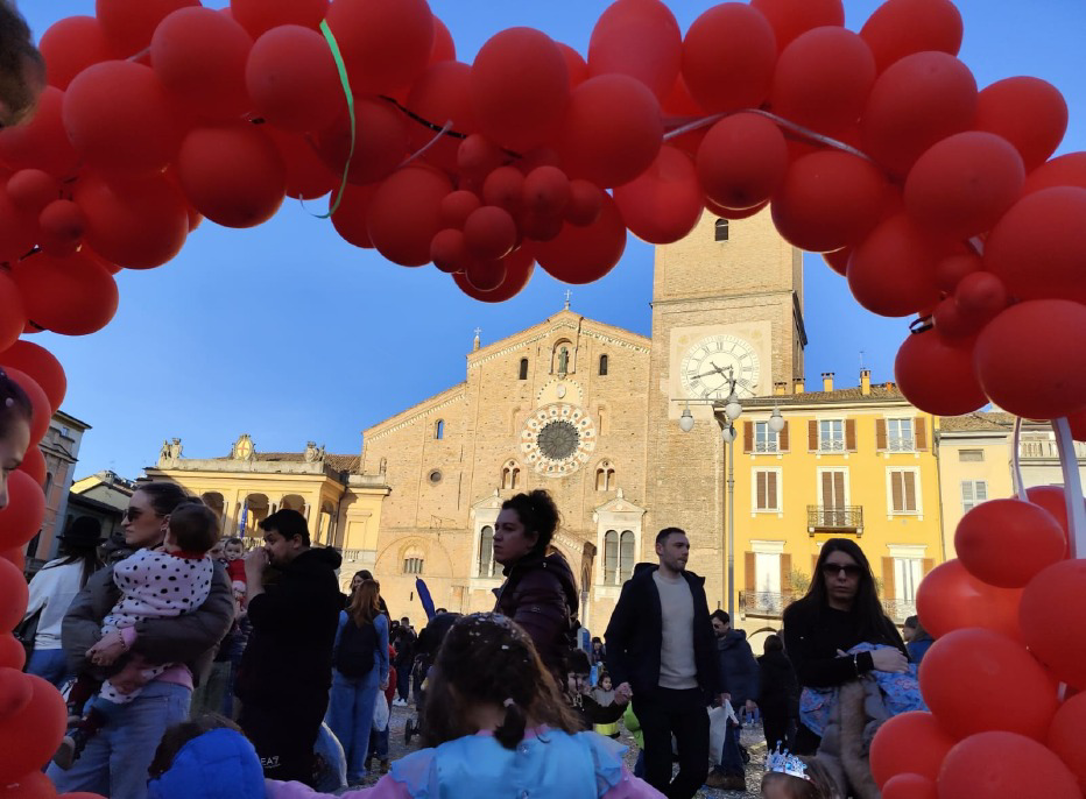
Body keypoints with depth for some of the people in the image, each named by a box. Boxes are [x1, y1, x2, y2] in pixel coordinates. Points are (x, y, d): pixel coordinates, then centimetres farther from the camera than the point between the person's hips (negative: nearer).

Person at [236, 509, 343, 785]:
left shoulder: (312, 577, -15)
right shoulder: (303, 574, 19)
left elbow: (262, 614, -22)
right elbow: (274, 619, 20)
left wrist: (254, 573, -9)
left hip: (287, 700, -10)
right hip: (279, 696, 10)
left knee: (275, 781, -11)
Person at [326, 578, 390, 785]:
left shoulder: (343, 616, -3)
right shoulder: (380, 620, -2)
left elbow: (333, 646, -3)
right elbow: (384, 650, 3)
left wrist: (330, 670, 4)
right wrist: (384, 677, 10)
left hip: (343, 674, 0)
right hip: (369, 677, 0)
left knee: (341, 721, 7)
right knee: (362, 722, 7)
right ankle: (355, 771, 13)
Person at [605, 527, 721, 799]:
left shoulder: (694, 585, 9)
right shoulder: (639, 586, -5)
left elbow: (707, 639, 14)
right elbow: (614, 637, -4)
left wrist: (717, 685, 11)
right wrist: (620, 679, -17)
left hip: (692, 693, 4)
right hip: (654, 694, -4)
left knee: (697, 769, 6)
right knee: (658, 771, 2)